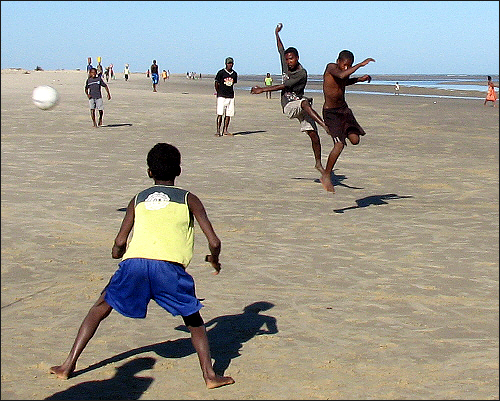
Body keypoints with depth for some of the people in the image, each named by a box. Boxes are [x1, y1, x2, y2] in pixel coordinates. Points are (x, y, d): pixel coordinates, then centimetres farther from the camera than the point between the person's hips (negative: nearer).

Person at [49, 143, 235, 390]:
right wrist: (215, 260, 32)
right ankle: (210, 375, 5)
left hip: (134, 262, 2)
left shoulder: (138, 200, 26)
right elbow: (214, 242, 11)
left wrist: (117, 253, 42)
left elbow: (119, 243, 19)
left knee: (100, 308, 24)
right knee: (193, 321, 20)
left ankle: (68, 366, 21)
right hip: (169, 266, -1)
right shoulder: (188, 199, 20)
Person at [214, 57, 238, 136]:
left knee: (228, 114, 5)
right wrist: (218, 92, 8)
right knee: (220, 114, -9)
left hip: (231, 96, 5)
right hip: (222, 96, -5)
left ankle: (225, 130, 13)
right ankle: (218, 131, -8)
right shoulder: (221, 72, -5)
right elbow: (216, 83, 3)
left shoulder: (234, 74, 10)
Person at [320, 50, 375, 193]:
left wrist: (359, 79, 11)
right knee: (339, 145, -16)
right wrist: (361, 65, -36)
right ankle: (326, 176, -1)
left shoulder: (346, 71, 4)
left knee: (355, 140, -6)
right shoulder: (331, 67, -17)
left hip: (344, 109, 7)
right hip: (330, 112, -7)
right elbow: (341, 75, -40)